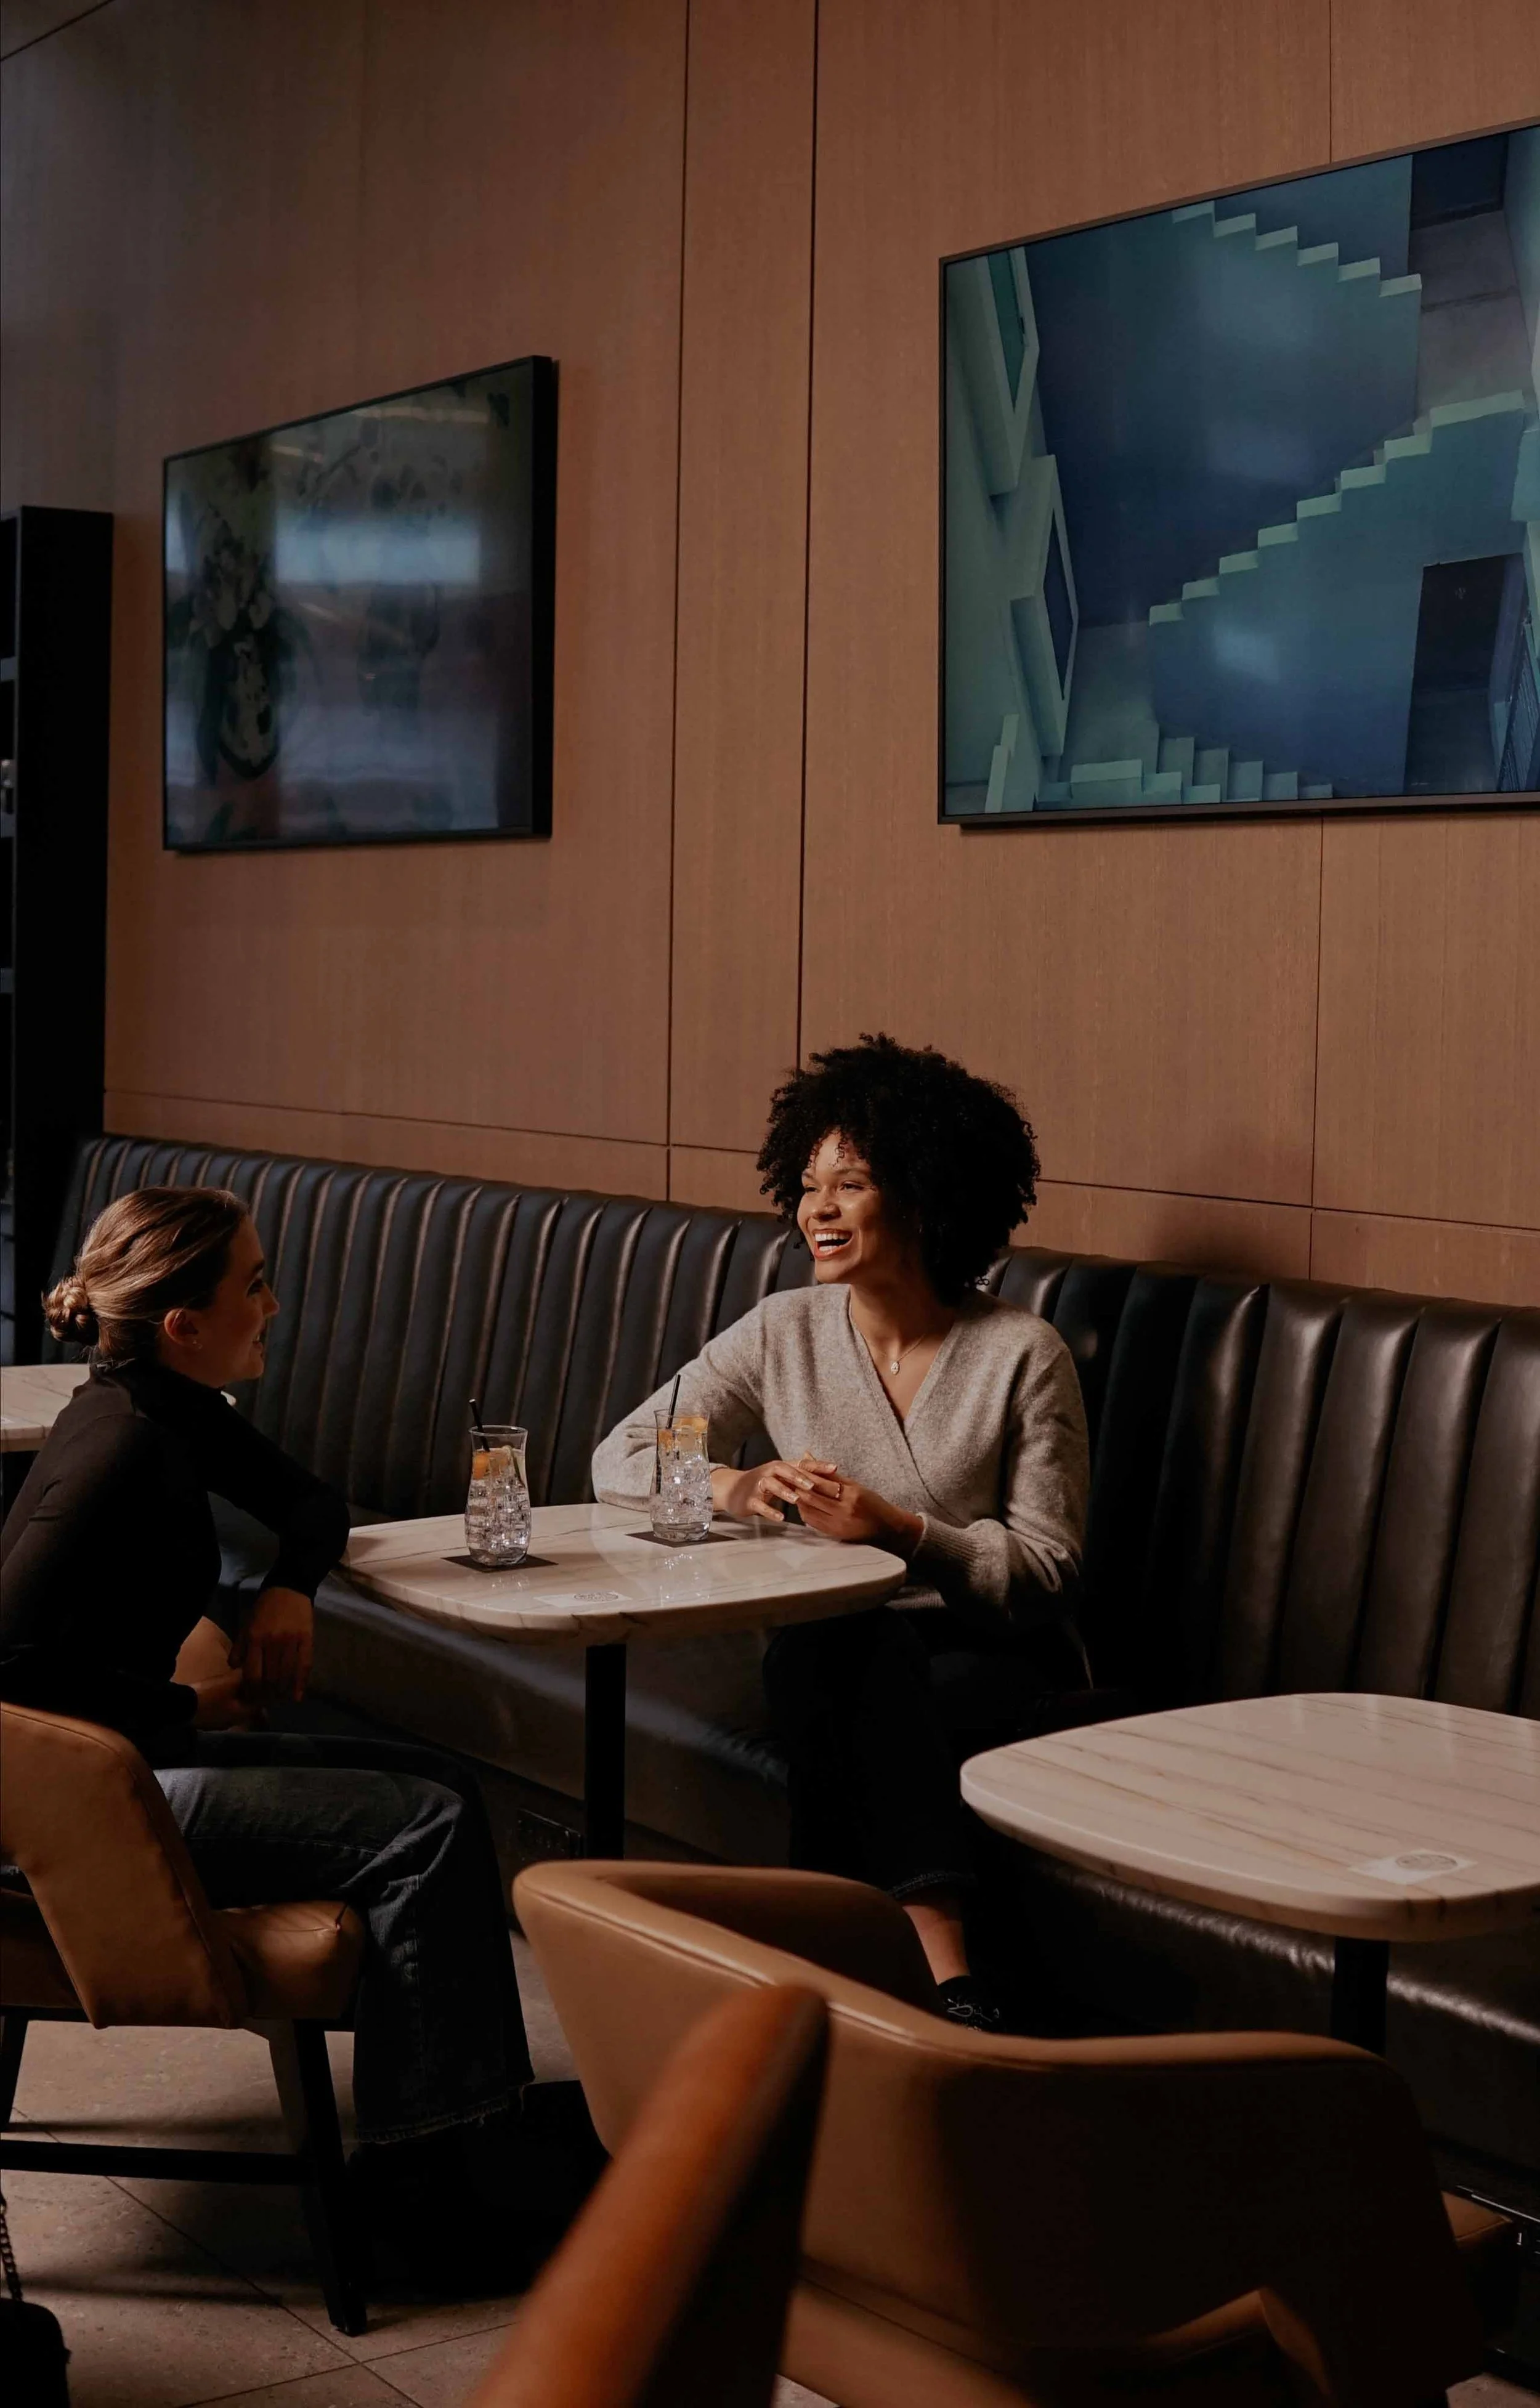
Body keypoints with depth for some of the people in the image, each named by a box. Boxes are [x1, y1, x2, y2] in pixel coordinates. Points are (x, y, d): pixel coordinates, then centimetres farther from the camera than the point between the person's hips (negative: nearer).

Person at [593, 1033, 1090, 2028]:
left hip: (998, 1659, -2)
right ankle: (950, 1984, -42)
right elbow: (619, 1461, 6)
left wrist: (896, 1529, -20)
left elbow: (1047, 1571, -5)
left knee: (882, 1684, -35)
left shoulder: (1023, 1353, -5)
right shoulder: (785, 1332, 5)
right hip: (847, 1644, 2)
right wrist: (736, 1487, -15)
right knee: (807, 1653, -33)